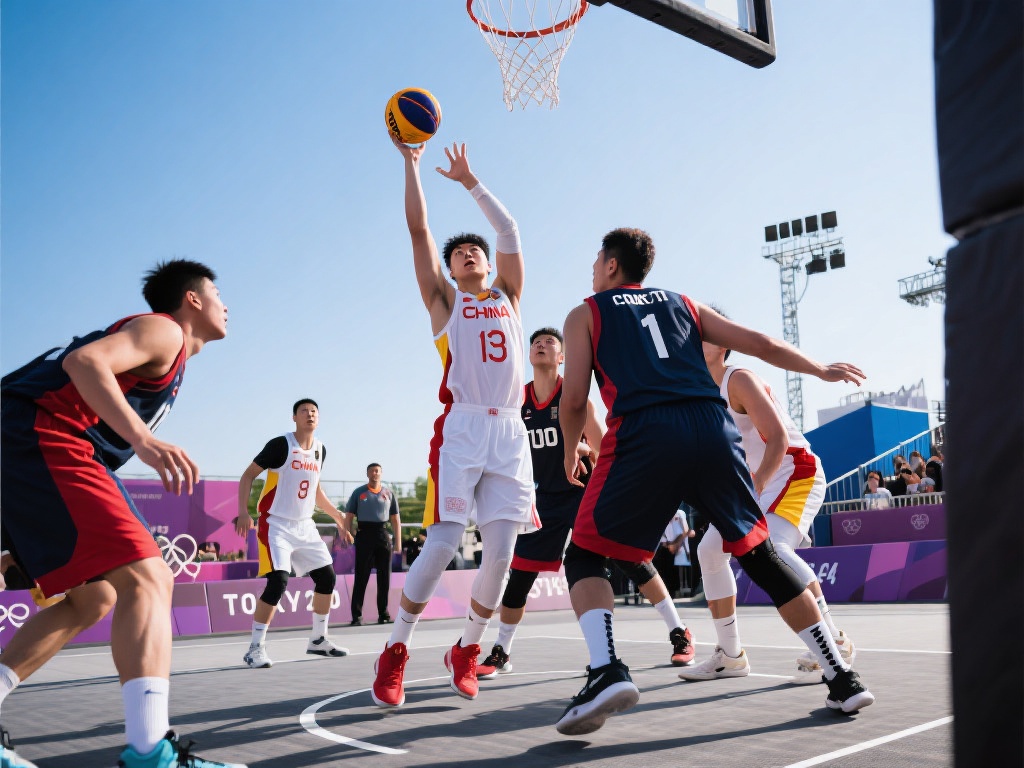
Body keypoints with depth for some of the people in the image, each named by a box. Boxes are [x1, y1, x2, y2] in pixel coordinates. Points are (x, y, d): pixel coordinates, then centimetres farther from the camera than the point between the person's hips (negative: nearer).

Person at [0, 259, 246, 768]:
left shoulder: (172, 354, 28)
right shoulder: (164, 330, -1)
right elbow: (83, 360, -20)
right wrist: (144, 439, -33)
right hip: (47, 443, -11)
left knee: (92, 599, 18)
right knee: (147, 579, -20)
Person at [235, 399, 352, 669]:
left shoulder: (320, 450, 8)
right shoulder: (281, 444, -12)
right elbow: (248, 475, -8)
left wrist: (338, 517, 21)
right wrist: (243, 512, -19)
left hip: (304, 526, 7)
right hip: (276, 525, -7)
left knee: (327, 577, 7)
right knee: (278, 582, -19)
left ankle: (318, 639, 23)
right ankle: (255, 648, -7)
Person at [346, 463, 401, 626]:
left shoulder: (388, 493, 11)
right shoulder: (358, 493, 7)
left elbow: (395, 519, 12)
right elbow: (350, 517, 5)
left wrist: (398, 542, 6)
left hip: (383, 534, 2)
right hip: (364, 534, -2)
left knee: (384, 577, 4)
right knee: (361, 577, -3)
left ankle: (383, 614, 12)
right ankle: (357, 615, -1)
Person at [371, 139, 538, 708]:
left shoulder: (508, 297, 23)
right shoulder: (444, 300, 16)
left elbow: (510, 232, 18)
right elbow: (419, 229, 12)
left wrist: (470, 181, 21)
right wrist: (411, 162, 14)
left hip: (511, 432, 3)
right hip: (462, 428, -3)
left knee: (501, 551, -3)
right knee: (443, 544, -13)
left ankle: (467, 650, 15)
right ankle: (396, 651, 2)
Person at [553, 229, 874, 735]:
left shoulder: (585, 315, 17)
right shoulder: (683, 304, 27)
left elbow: (573, 399, 7)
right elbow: (759, 343, 24)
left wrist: (570, 449, 25)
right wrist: (821, 370, 37)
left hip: (643, 434, -4)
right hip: (713, 427, 4)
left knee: (584, 557, 8)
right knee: (760, 555, 17)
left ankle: (605, 670, -15)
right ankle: (842, 678, 20)